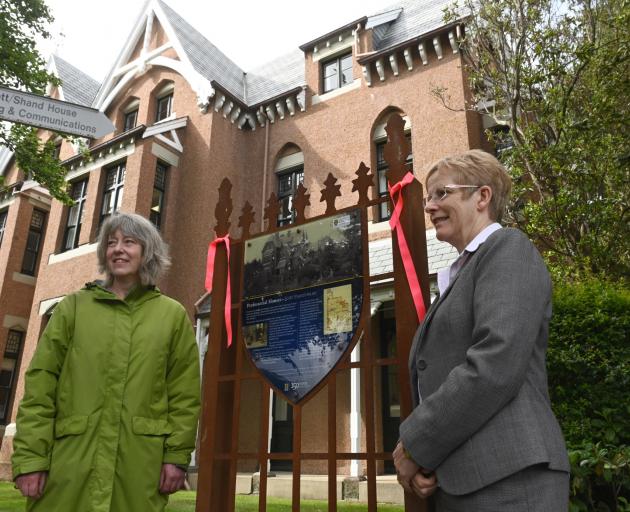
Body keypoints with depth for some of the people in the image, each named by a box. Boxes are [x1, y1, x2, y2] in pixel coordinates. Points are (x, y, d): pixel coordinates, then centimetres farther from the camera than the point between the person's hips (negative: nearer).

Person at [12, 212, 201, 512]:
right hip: (70, 460, 1)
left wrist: (177, 455, -4)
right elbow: (40, 383, 2)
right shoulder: (73, 307, 8)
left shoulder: (173, 315, 6)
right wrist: (30, 456, -6)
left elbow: (184, 393, 2)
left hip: (139, 465, 0)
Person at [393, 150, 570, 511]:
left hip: (506, 480, -8)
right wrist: (423, 456, -1)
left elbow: (495, 365, -22)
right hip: (460, 481, 8)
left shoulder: (509, 248, -7)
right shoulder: (459, 276, 20)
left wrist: (415, 446, -13)